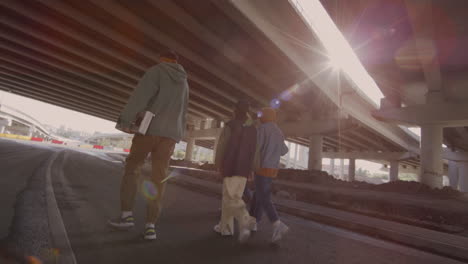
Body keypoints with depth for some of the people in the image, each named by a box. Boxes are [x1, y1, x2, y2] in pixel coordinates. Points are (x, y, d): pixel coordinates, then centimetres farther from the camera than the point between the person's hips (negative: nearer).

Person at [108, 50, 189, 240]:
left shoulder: (157, 71, 3)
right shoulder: (184, 83, 22)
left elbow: (141, 95, -13)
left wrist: (126, 119, -18)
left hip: (150, 128, -4)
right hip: (171, 133, 5)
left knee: (132, 168, 11)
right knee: (159, 177, 3)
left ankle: (127, 215, 9)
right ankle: (151, 225, 4)